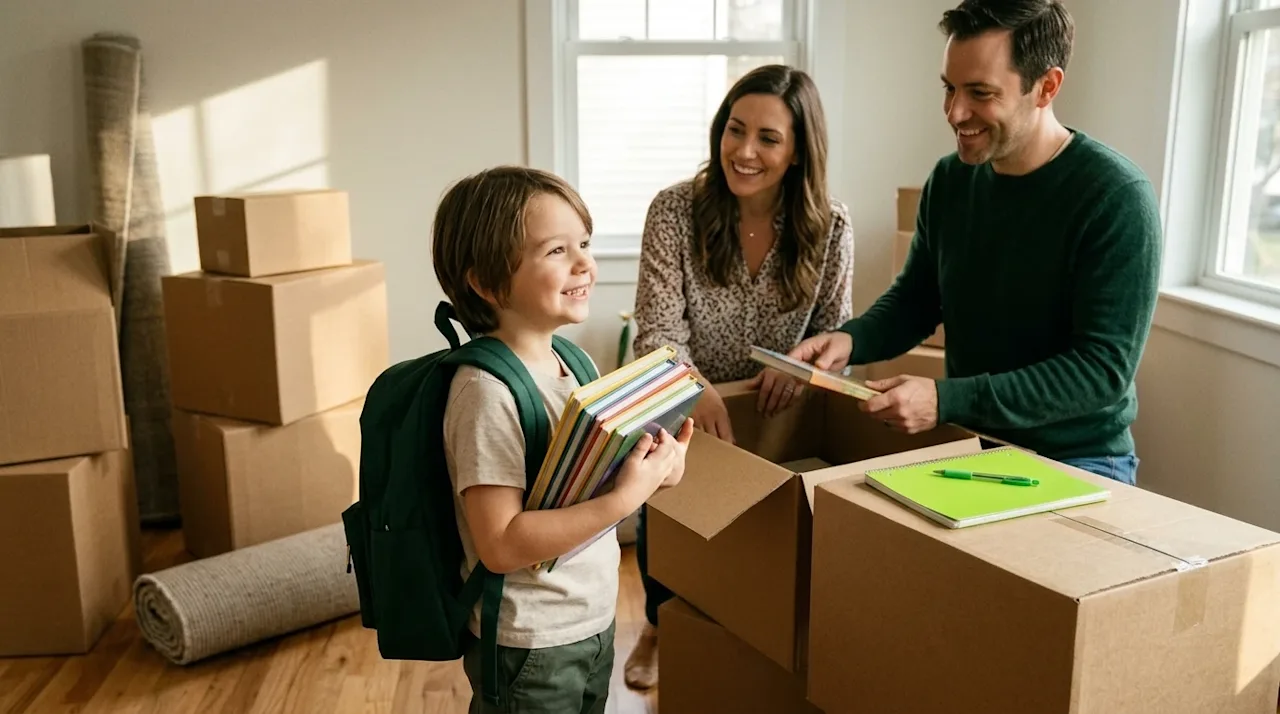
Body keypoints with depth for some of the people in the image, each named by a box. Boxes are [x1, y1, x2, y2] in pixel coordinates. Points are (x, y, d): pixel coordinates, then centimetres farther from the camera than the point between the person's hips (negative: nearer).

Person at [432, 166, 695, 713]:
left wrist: (654, 471, -8)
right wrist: (625, 498, -29)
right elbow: (501, 545, -27)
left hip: (595, 621, 8)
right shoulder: (487, 392, -24)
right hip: (530, 647, -8)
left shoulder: (573, 360, -1)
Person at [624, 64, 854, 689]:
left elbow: (836, 332, -5)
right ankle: (662, 625, 32)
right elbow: (658, 330, -23)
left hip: (775, 419, 1)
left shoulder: (830, 225, -14)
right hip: (683, 414, -1)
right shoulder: (675, 210, -19)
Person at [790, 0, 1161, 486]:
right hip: (967, 442, 5)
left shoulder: (1116, 198, -19)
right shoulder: (950, 179, -1)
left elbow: (1104, 369, -22)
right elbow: (914, 300, 9)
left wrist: (946, 401, -31)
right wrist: (850, 339, -14)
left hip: (1075, 461, -4)